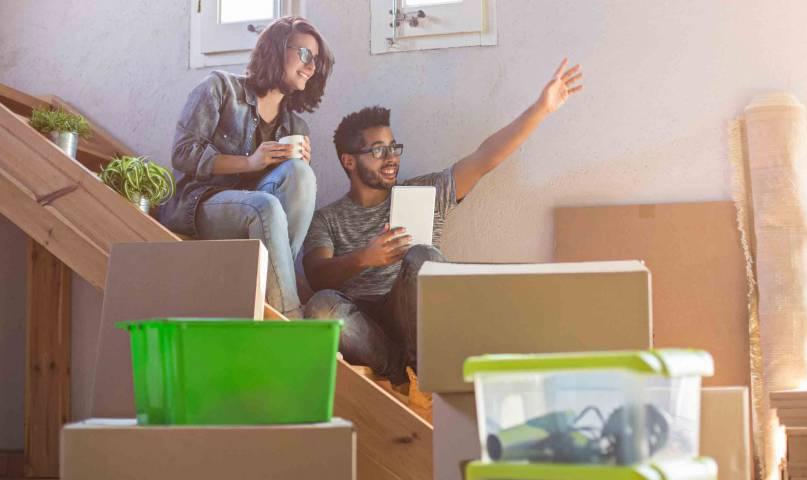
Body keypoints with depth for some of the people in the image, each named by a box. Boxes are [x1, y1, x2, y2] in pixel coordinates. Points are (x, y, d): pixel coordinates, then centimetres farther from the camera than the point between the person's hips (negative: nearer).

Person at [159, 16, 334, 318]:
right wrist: (250, 162, -16)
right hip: (194, 203, -4)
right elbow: (183, 154, -6)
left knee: (299, 172, -25)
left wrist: (301, 166, -7)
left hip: (246, 209, 4)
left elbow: (296, 191, 14)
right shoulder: (221, 87, 3)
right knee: (266, 207, -35)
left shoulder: (295, 126, 17)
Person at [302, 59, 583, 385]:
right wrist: (364, 258, -26)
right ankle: (398, 369, -21)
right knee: (321, 306, -35)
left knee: (422, 257, -31)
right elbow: (318, 277, -5)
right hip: (363, 325, -1)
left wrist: (541, 108, -3)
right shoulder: (327, 220, 13)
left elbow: (484, 159, 7)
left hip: (417, 319, 1)